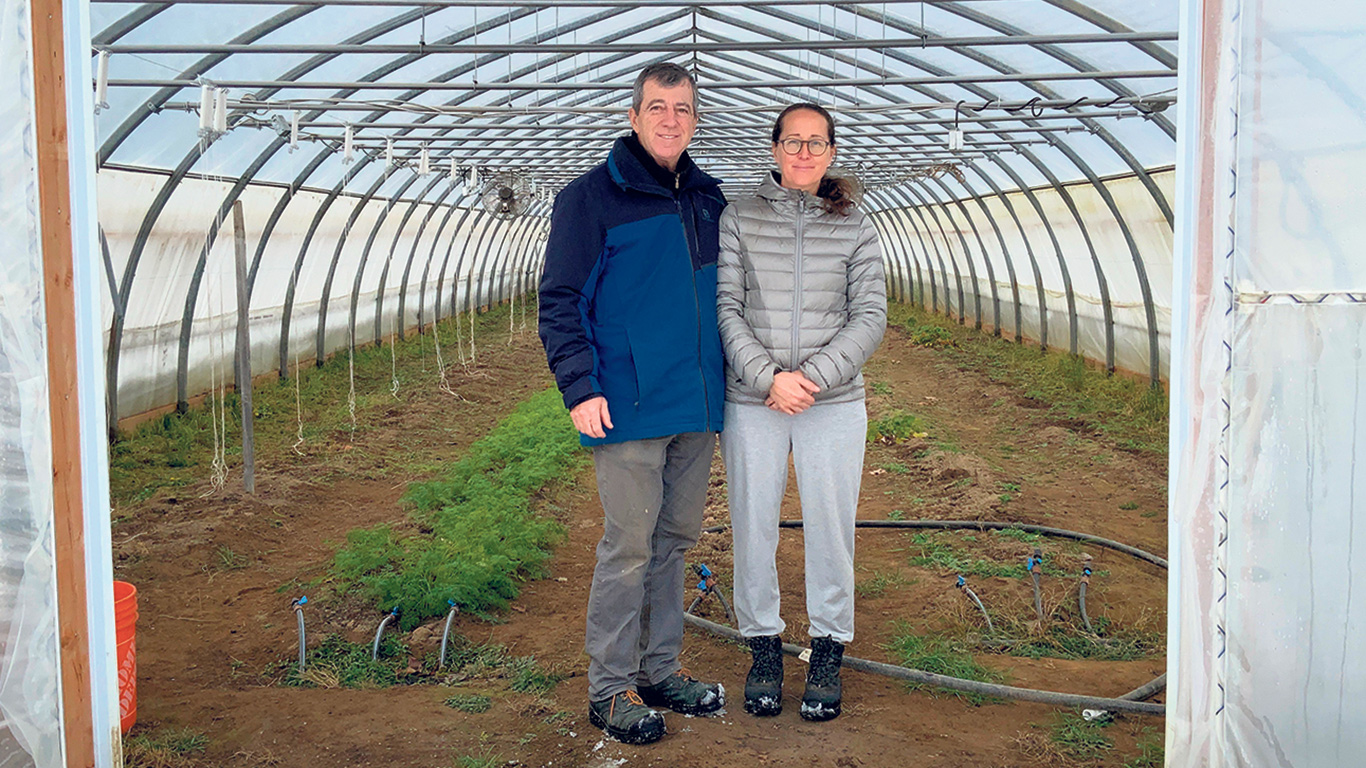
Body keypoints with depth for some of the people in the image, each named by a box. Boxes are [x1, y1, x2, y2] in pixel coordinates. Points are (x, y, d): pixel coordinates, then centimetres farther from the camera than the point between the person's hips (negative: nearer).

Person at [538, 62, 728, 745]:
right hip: (629, 406, -6)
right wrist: (580, 387, -16)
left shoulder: (708, 199, 13)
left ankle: (661, 669, 26)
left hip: (698, 406, 6)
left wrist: (730, 380, 16)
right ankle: (610, 687, 11)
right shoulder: (591, 197, -5)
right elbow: (559, 302, -8)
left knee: (676, 538, 13)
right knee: (629, 545, -2)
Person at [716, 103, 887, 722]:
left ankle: (828, 651, 21)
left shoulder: (855, 227, 5)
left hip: (834, 404, 0)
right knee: (753, 526, 6)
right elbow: (725, 308, -2)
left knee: (831, 527, 5)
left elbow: (870, 317, 1)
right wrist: (769, 377, -14)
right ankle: (764, 645, 23)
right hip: (751, 403, 0)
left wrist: (813, 376, -11)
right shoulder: (739, 219, 3)